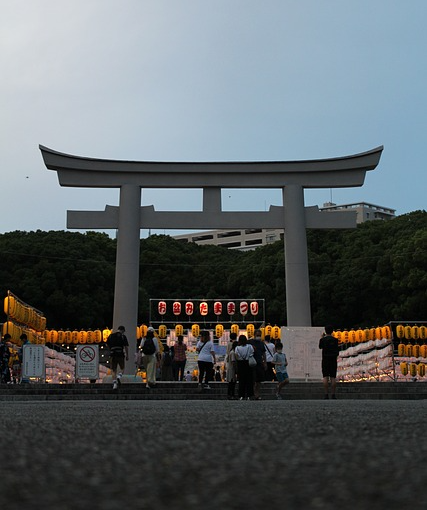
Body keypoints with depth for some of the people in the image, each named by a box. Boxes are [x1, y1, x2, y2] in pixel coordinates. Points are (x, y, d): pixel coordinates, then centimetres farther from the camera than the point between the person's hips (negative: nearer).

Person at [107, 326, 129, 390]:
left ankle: (114, 383, -2)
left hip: (113, 355, 3)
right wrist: (127, 355, 3)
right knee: (122, 368, 14)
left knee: (114, 370, 7)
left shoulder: (111, 336, 10)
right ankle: (119, 376, -12)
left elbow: (108, 345, 18)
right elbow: (126, 347, -5)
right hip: (120, 354, -3)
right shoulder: (123, 336, -1)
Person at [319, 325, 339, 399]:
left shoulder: (323, 339, -5)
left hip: (325, 360, -2)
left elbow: (320, 347, 14)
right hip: (333, 360, 2)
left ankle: (326, 394, -6)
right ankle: (333, 395, 1)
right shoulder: (335, 340, 2)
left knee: (325, 377, -2)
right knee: (333, 377, 2)